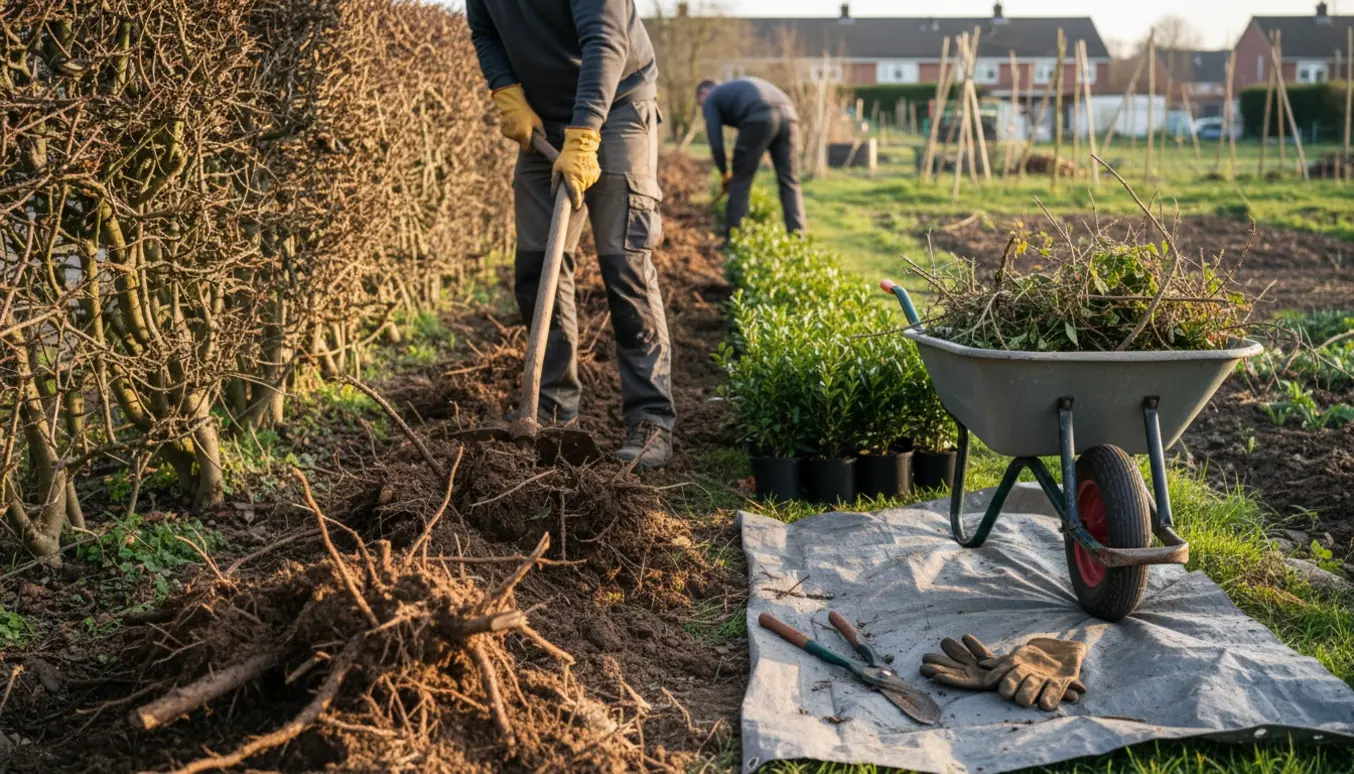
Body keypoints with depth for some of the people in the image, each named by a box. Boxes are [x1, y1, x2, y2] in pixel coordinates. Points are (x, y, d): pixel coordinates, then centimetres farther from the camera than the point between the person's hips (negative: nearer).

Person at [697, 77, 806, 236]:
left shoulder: (711, 99, 20)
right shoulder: (739, 87, 41)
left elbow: (716, 143, 11)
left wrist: (725, 174, 23)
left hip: (760, 120, -6)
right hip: (788, 115, 6)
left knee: (740, 180, 7)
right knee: (789, 183, 9)